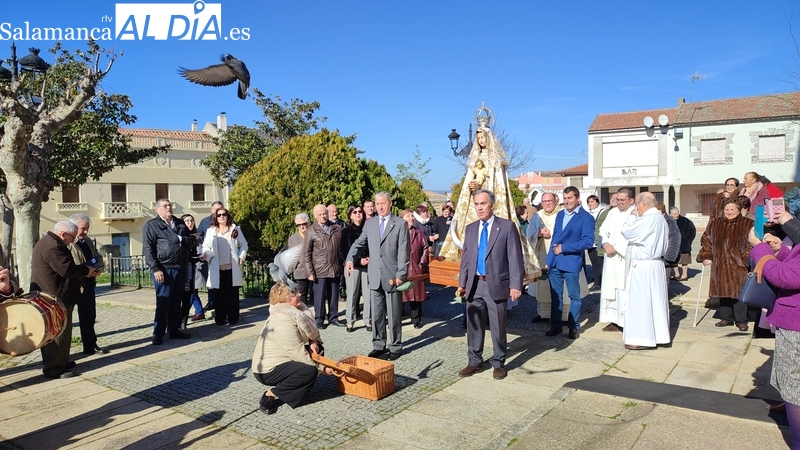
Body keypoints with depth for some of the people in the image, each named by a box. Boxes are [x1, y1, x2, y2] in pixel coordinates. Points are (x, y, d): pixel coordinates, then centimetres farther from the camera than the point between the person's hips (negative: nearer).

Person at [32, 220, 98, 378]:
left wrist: (84, 271, 10)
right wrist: (86, 270, -10)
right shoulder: (53, 246, -20)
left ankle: (59, 362, 27)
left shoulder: (48, 242, 16)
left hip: (51, 296, 11)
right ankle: (54, 369, 2)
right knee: (58, 332, -4)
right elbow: (67, 269, -26)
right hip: (55, 298, -11)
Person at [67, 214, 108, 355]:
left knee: (89, 317, 15)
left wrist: (100, 267, -2)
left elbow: (98, 257, 19)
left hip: (88, 284, 8)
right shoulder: (66, 244, -15)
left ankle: (90, 345, 26)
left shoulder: (88, 241, 13)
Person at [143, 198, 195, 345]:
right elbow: (148, 249, -8)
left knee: (176, 301, 13)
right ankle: (158, 334, 8)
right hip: (163, 270, -5)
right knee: (163, 303, -2)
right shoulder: (151, 225, -2)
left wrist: (181, 239, -9)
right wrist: (155, 269, -16)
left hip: (181, 268, 6)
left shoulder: (180, 223, 16)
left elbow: (192, 241, 12)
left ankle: (174, 330, 23)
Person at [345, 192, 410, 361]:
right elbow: (359, 243, 11)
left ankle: (395, 347, 17)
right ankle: (379, 345, 23)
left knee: (393, 314, 4)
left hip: (392, 276, -4)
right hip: (375, 276, 4)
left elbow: (403, 251, -6)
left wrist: (400, 275, -12)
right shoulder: (369, 223, 10)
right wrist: (350, 259, -7)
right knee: (376, 314, 11)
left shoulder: (400, 224, -1)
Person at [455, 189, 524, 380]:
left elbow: (515, 258, -8)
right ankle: (475, 362, 24)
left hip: (496, 285, -4)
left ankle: (498, 363, 22)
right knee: (473, 325, 11)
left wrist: (515, 284, -14)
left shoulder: (507, 227, -5)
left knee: (498, 327, 6)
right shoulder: (470, 228, 10)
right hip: (474, 285, 4)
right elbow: (466, 257, 13)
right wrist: (462, 283, 8)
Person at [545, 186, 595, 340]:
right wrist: (549, 258, 9)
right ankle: (555, 325, 21)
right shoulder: (560, 214, 13)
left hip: (571, 262, -6)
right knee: (555, 296, 11)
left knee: (574, 296, 8)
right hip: (554, 262, 6)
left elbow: (588, 241, -16)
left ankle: (574, 327, 19)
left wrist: (564, 248, -17)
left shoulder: (586, 218, -8)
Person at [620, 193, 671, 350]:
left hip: (643, 266, -10)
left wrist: (632, 216, -1)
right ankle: (656, 335, 22)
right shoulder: (660, 218, 12)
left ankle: (642, 338, 3)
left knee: (640, 301, -2)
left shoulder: (649, 219, -19)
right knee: (654, 300, 14)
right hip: (655, 264, 10)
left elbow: (627, 232, -14)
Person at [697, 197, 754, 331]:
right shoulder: (714, 224, 10)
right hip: (720, 265, 3)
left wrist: (746, 258, -12)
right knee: (723, 291, 8)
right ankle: (726, 317, 21)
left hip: (739, 266, -3)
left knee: (738, 291, -3)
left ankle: (741, 320, 9)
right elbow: (706, 240, 13)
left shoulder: (748, 224, 0)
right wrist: (705, 256, 3)